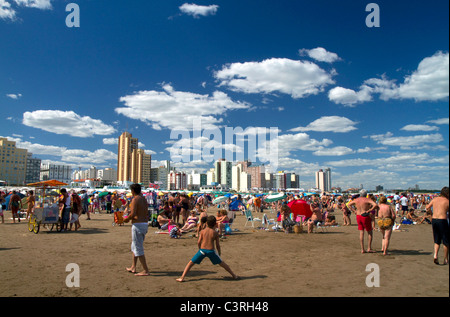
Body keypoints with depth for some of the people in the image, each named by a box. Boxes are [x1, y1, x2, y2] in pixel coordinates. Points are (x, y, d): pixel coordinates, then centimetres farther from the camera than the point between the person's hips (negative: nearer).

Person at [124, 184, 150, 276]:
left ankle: (146, 270, 0)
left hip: (138, 225, -9)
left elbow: (133, 214, -22)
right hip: (145, 223, 9)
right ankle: (133, 267, 31)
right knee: (134, 246, 22)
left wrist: (126, 219, -3)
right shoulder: (144, 199, 12)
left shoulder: (135, 199, -13)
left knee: (138, 248, -2)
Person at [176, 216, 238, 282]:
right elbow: (217, 245, 5)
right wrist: (219, 253, 20)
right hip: (211, 250, 1)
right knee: (221, 263, 18)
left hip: (202, 250, -1)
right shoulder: (215, 233, 3)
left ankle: (182, 278, 2)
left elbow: (198, 242, 3)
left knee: (191, 263, 11)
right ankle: (234, 275, 25)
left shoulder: (202, 231, 3)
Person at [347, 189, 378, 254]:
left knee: (361, 233, 9)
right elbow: (375, 205, -27)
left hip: (358, 217, 5)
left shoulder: (356, 200, 6)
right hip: (365, 217, -5)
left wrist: (354, 211, 11)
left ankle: (362, 249, 9)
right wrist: (369, 210, -18)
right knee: (370, 233, 11)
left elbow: (349, 204, 20)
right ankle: (369, 248, 10)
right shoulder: (367, 199, -12)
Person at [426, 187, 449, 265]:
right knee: (445, 241, 10)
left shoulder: (435, 199, 7)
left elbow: (427, 208, 17)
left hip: (433, 220, 4)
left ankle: (435, 255, -1)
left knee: (437, 240, 15)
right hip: (442, 220, -4)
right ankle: (446, 259, 17)